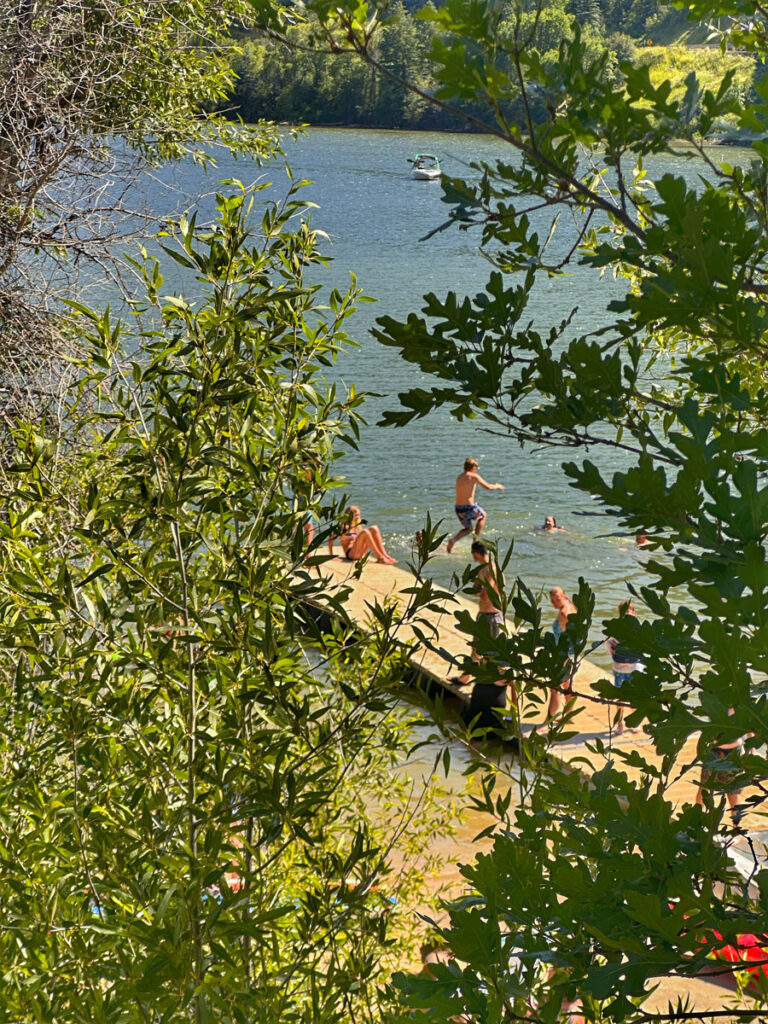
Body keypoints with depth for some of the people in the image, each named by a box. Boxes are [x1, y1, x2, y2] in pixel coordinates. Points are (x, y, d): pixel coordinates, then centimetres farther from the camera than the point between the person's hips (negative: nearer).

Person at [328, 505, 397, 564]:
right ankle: (380, 557, -31)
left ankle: (384, 555, -19)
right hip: (351, 554, -7)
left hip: (360, 553, 7)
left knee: (374, 529, -7)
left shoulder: (357, 526, 21)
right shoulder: (344, 526, -1)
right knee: (365, 532, -28)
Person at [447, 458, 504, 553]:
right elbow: (488, 487, -4)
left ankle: (453, 540, -1)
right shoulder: (474, 476, -8)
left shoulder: (459, 477, 12)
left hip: (458, 507, 6)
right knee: (483, 516, 27)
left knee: (468, 529, 26)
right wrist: (497, 486, 16)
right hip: (469, 507, -6)